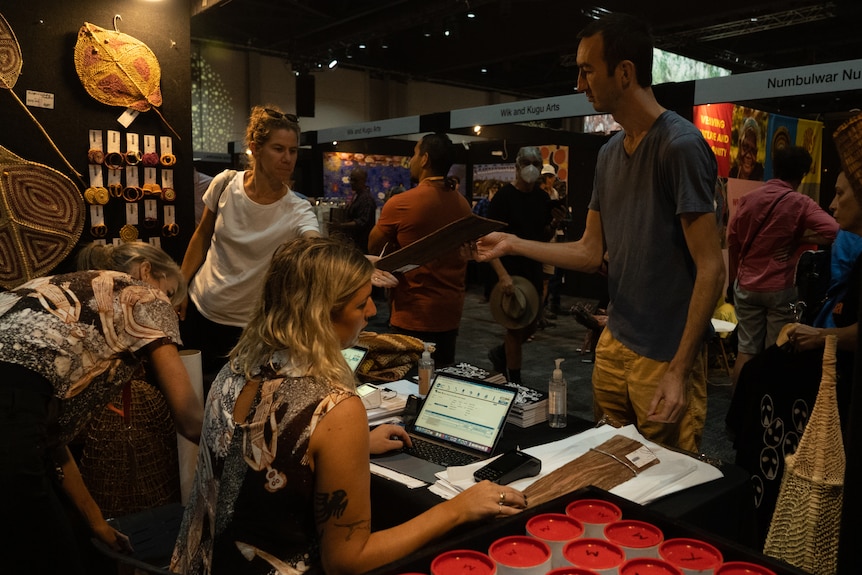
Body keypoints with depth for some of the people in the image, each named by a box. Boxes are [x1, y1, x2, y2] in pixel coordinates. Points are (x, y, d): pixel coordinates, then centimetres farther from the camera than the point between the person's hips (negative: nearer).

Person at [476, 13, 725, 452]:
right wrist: (513, 244, 7)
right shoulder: (610, 152, 9)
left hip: (666, 357, -7)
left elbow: (710, 269, -16)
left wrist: (678, 371, -19)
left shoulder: (680, 145, -15)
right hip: (614, 345, 7)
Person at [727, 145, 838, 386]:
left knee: (746, 350, 9)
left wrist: (734, 279, 18)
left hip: (746, 286, 4)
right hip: (780, 288, -3)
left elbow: (732, 240, 8)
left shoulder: (748, 198, 2)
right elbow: (835, 231, -22)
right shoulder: (801, 204, -9)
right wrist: (800, 237, -5)